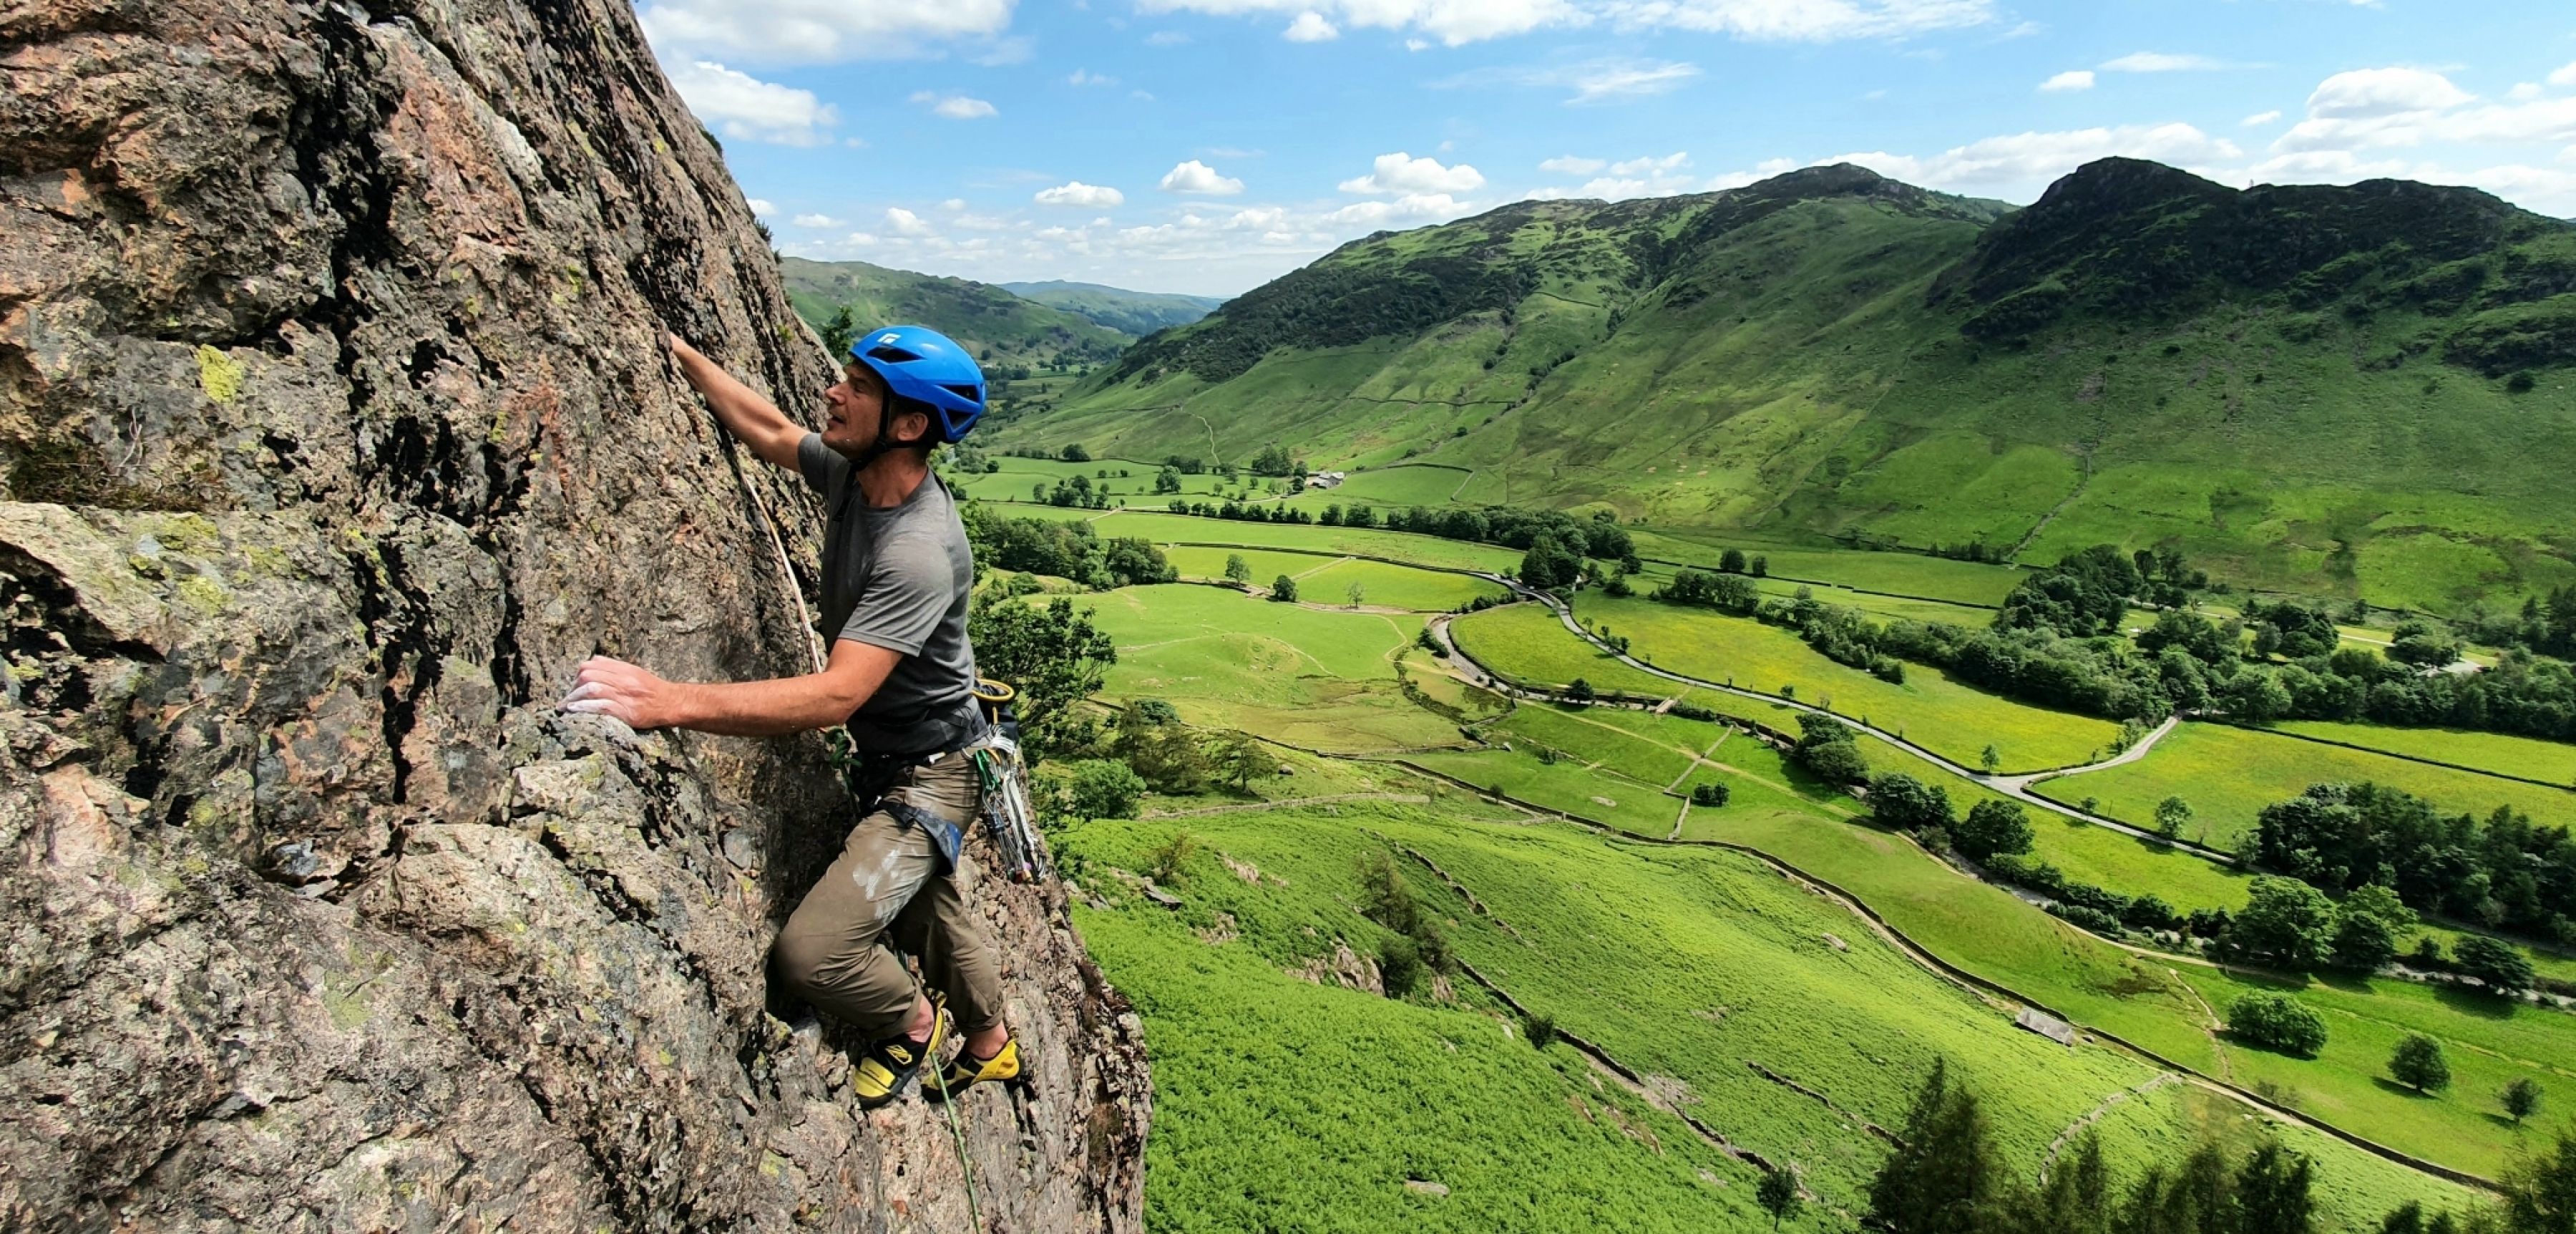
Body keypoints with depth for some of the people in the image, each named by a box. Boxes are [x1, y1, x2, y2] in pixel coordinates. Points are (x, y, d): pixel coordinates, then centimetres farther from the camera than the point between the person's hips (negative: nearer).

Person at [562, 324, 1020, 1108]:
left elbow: (837, 695, -39)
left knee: (811, 952, -19)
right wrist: (678, 353, 12)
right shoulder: (853, 474, -6)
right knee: (929, 916, 26)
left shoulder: (919, 553, -33)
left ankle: (913, 1023, 13)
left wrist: (672, 702, -45)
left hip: (930, 775, -9)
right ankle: (991, 1049, 50)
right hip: (883, 762, 9)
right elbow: (767, 431, 13)